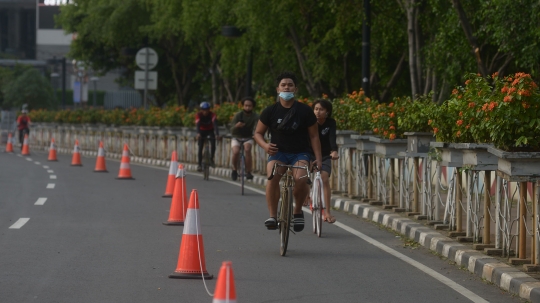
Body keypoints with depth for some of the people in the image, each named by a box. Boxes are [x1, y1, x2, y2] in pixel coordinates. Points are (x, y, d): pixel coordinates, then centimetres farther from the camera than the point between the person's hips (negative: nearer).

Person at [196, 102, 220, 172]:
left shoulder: (212, 115, -29)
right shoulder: (198, 115, -28)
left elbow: (215, 124, -42)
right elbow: (198, 125, -42)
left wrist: (217, 134, -58)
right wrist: (198, 133, -61)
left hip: (210, 130, 0)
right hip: (202, 131, 0)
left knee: (213, 144, -23)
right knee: (200, 147, -8)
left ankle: (211, 159, -5)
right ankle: (199, 164, -1)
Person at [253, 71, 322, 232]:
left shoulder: (305, 111, -3)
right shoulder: (270, 111, -1)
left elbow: (314, 136, 2)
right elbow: (258, 133, 7)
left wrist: (318, 159, -7)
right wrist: (265, 145, -14)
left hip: (300, 153, -1)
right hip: (278, 151, 1)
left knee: (300, 179, -31)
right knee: (272, 177, -32)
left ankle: (297, 211, -3)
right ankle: (272, 216, -25)